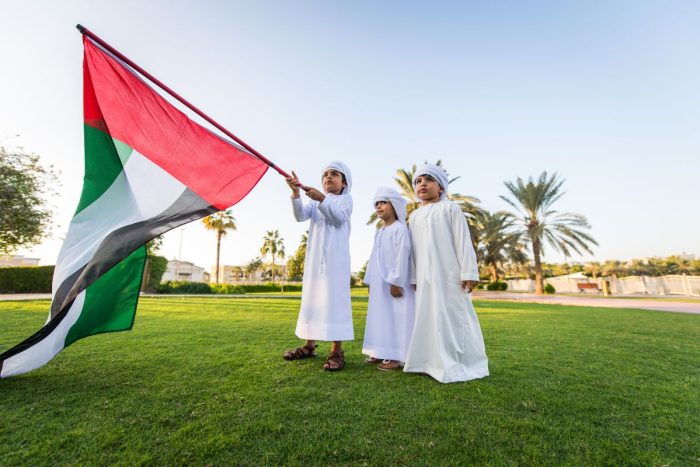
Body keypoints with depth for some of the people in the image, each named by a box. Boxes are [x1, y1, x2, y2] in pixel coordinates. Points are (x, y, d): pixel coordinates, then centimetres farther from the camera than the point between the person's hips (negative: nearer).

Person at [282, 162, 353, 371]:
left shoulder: (345, 199, 7)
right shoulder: (315, 202, 19)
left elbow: (339, 218, -12)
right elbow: (300, 216, -2)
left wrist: (322, 199, -23)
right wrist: (296, 193, -17)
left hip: (336, 256, -5)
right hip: (315, 255, 5)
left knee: (335, 298, -9)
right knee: (312, 297, 9)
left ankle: (336, 351, -4)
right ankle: (309, 345, 21)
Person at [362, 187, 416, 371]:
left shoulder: (400, 228, -10)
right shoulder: (379, 232, 17)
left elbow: (402, 256, -18)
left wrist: (396, 282, -21)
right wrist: (370, 281, 16)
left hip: (395, 283, -9)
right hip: (380, 284, 9)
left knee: (396, 319, -4)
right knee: (381, 318, 13)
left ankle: (397, 357, 5)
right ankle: (382, 353, 23)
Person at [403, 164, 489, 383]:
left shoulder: (450, 208, 1)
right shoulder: (414, 216, 15)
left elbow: (463, 242, -5)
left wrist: (468, 272, -11)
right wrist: (414, 277, 11)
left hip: (450, 275, -5)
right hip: (425, 278, 5)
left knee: (454, 317, 0)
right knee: (428, 318, 9)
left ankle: (460, 364, 14)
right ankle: (434, 361, 21)